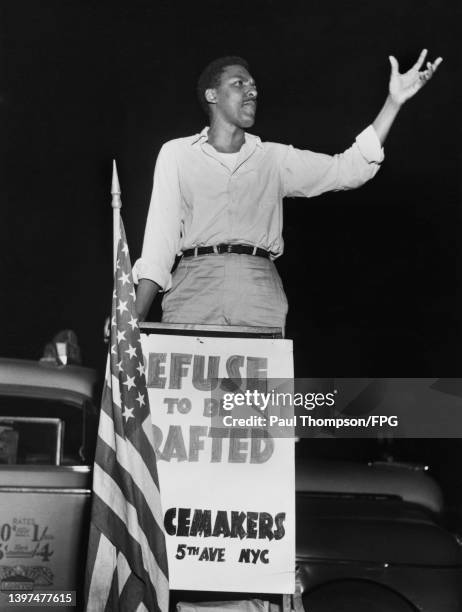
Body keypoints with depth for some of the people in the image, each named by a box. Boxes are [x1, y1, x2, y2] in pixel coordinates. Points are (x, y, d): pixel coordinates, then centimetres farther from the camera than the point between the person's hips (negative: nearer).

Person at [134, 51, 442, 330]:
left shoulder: (275, 159, 18)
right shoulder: (176, 153, 13)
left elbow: (349, 169, 10)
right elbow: (160, 237, 8)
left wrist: (394, 101, 5)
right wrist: (134, 320, -1)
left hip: (260, 302, 2)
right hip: (194, 290, -1)